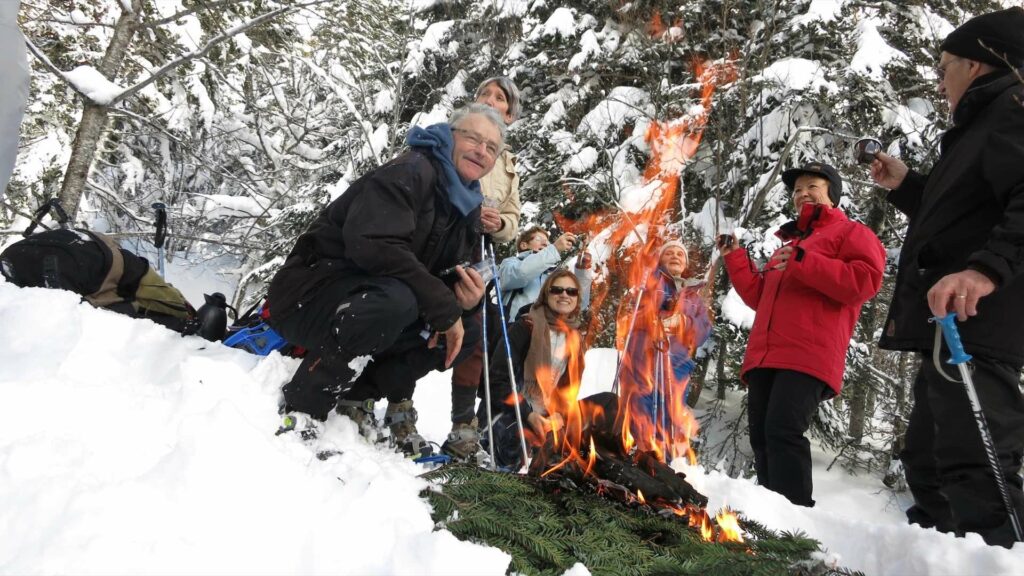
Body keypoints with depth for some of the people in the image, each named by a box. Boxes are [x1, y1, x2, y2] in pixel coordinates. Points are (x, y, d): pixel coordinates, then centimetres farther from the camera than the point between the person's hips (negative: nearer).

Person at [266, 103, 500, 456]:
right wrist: (446, 308, -26)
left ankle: (358, 395, 0)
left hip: (371, 298, 8)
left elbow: (447, 276, 12)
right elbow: (374, 245, -31)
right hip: (309, 295, -8)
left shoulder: (466, 207, 10)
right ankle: (300, 412, -20)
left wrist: (466, 298, -14)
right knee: (394, 301, -37)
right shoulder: (410, 172, -15)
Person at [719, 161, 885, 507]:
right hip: (765, 355, 7)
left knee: (783, 430, -21)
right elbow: (761, 297, 32)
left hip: (809, 356, -7)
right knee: (762, 437, 1)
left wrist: (804, 262, -13)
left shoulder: (851, 232, 12)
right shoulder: (787, 242, 33)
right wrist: (735, 259, 21)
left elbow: (865, 280, -7)